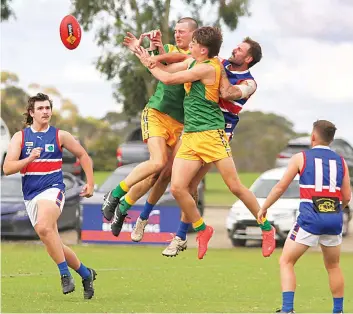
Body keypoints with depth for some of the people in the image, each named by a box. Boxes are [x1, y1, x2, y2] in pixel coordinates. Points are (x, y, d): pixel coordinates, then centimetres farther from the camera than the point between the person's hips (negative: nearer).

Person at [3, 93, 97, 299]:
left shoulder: (60, 136, 4)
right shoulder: (20, 137, 6)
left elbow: (83, 156, 17)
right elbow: (7, 168, -5)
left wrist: (90, 183, 12)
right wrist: (29, 158, -19)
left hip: (53, 189, -4)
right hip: (30, 195, 4)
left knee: (43, 227, -32)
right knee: (54, 245, 6)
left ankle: (65, 274, -24)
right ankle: (86, 274, 23)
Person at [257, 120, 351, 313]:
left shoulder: (301, 158, 4)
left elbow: (280, 187, 6)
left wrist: (263, 209, 19)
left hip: (310, 218, -4)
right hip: (334, 218, 4)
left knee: (286, 262, 6)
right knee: (333, 267, 21)